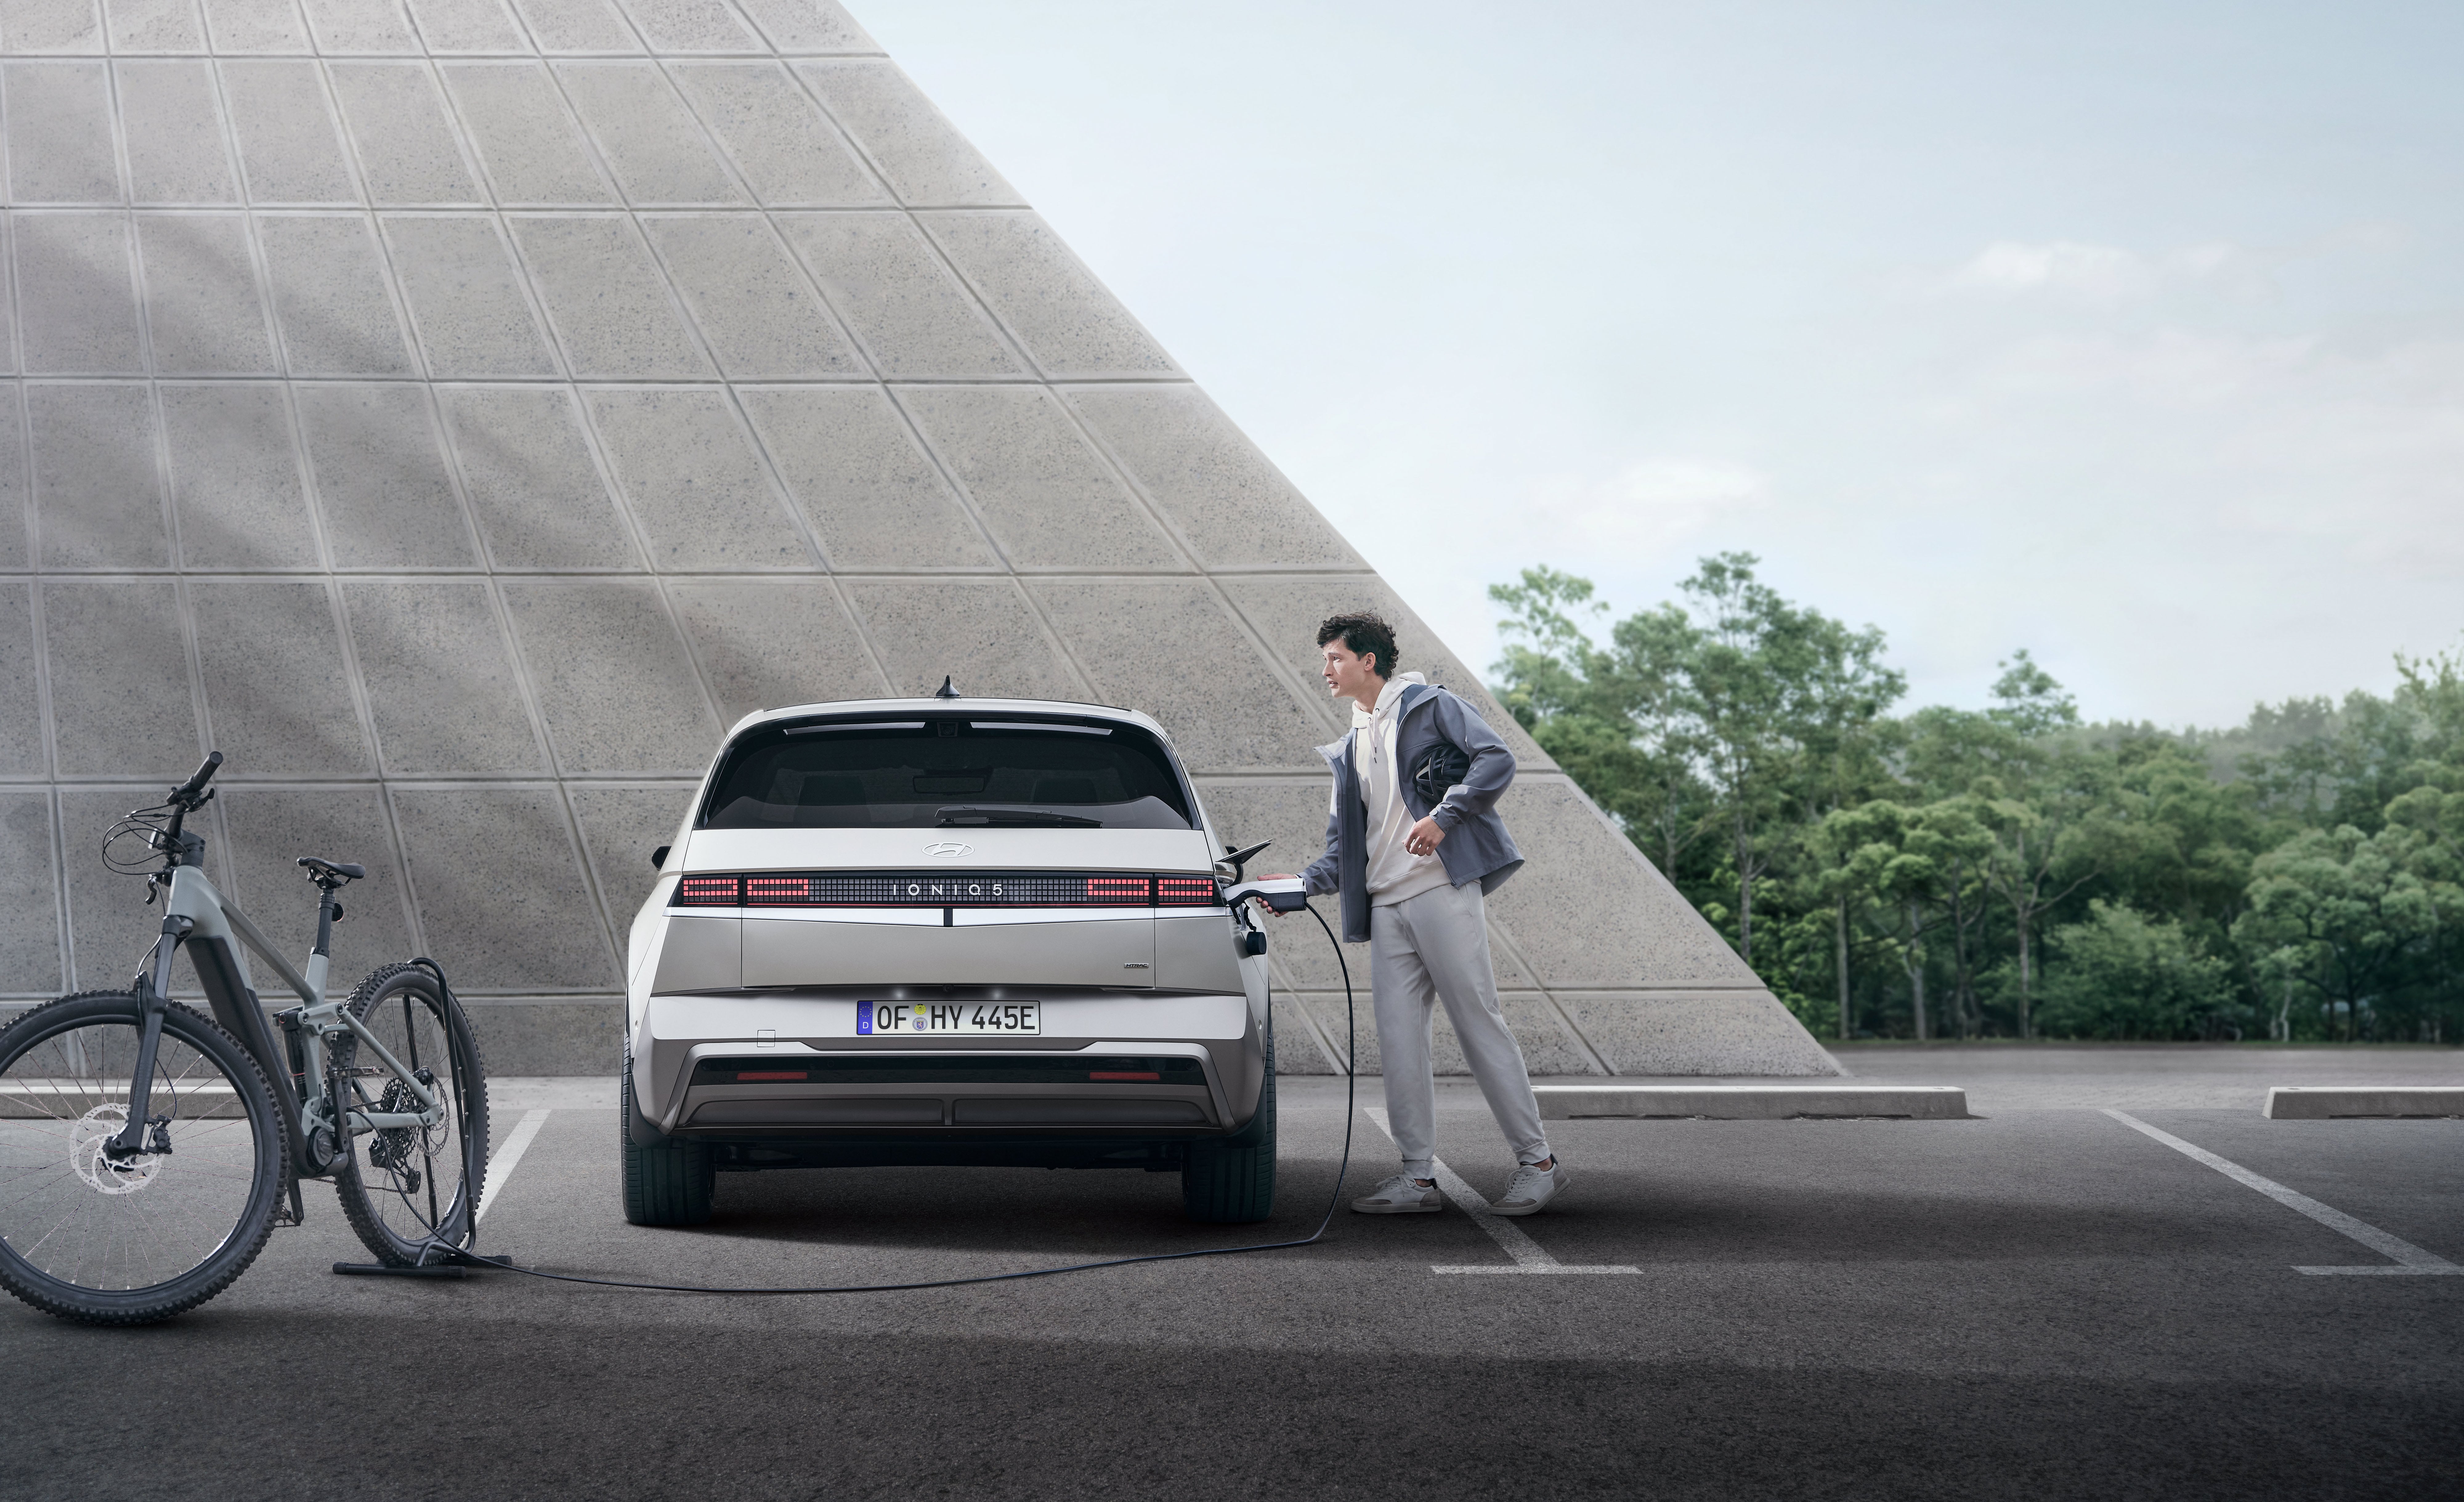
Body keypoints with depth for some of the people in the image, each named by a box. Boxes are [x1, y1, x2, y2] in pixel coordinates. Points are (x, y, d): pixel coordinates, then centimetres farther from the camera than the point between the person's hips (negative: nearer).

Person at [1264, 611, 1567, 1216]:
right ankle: (1418, 1177, 3)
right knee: (1399, 1040, 1)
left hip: (1443, 890, -7)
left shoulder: (1430, 706, 4)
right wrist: (1301, 884, 5)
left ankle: (1537, 1161, -2)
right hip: (1386, 907, 7)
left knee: (1479, 1023, -7)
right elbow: (1344, 847, 22)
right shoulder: (1350, 751, 24)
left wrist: (1444, 816, -17)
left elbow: (1497, 759, -8)